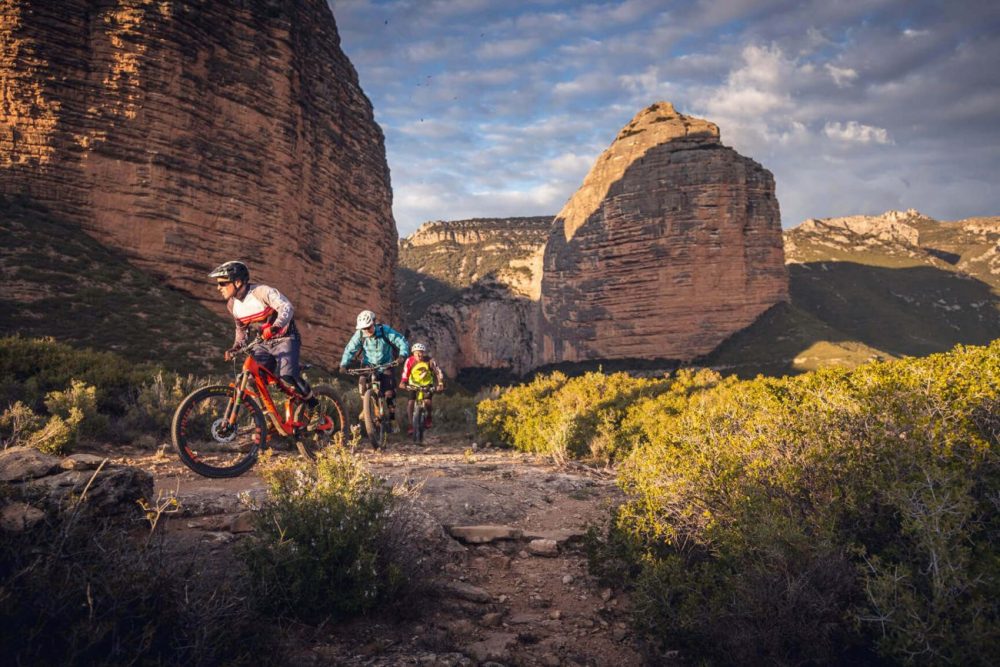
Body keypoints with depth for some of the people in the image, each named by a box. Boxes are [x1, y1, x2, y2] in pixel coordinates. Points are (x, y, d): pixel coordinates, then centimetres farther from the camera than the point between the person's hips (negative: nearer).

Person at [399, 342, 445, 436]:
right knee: (410, 403, -18)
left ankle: (428, 418, 5)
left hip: (427, 385, -1)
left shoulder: (430, 360, -18)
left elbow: (438, 372, -17)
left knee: (427, 401, -24)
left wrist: (440, 384, -31)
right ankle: (411, 425, -6)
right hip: (414, 385, 1)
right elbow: (405, 373, -21)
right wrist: (402, 383, -40)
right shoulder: (410, 361, -17)